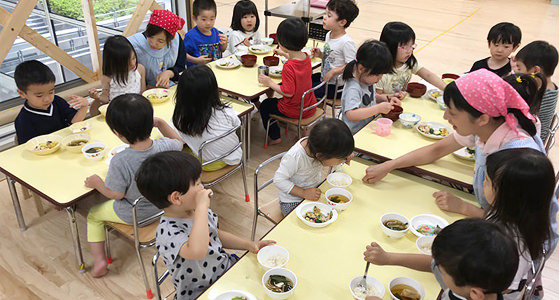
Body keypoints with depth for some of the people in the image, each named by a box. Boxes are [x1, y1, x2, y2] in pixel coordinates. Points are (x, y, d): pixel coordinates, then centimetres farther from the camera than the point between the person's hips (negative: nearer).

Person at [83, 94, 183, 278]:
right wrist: (161, 123, 1)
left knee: (93, 215, 22)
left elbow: (116, 194, -20)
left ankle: (99, 260, 22)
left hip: (134, 215, -4)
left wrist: (97, 183, -3)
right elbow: (178, 142, 1)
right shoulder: (163, 146, -24)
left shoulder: (120, 162, -35)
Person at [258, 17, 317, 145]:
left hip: (294, 111, -7)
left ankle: (275, 137, 24)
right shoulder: (306, 57, -6)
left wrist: (270, 83, -19)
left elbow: (288, 92, -29)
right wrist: (285, 54, 24)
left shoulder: (288, 67, -30)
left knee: (265, 105, 16)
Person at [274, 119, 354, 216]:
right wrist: (304, 193, -30)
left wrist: (346, 157, -14)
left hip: (315, 190, 6)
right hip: (293, 202, -6)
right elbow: (278, 180, -25)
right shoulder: (294, 157, -33)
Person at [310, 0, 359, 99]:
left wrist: (333, 72, -24)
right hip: (324, 77, 9)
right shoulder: (328, 35, 4)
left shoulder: (347, 42, -24)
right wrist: (320, 54, 2)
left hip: (336, 87, -9)